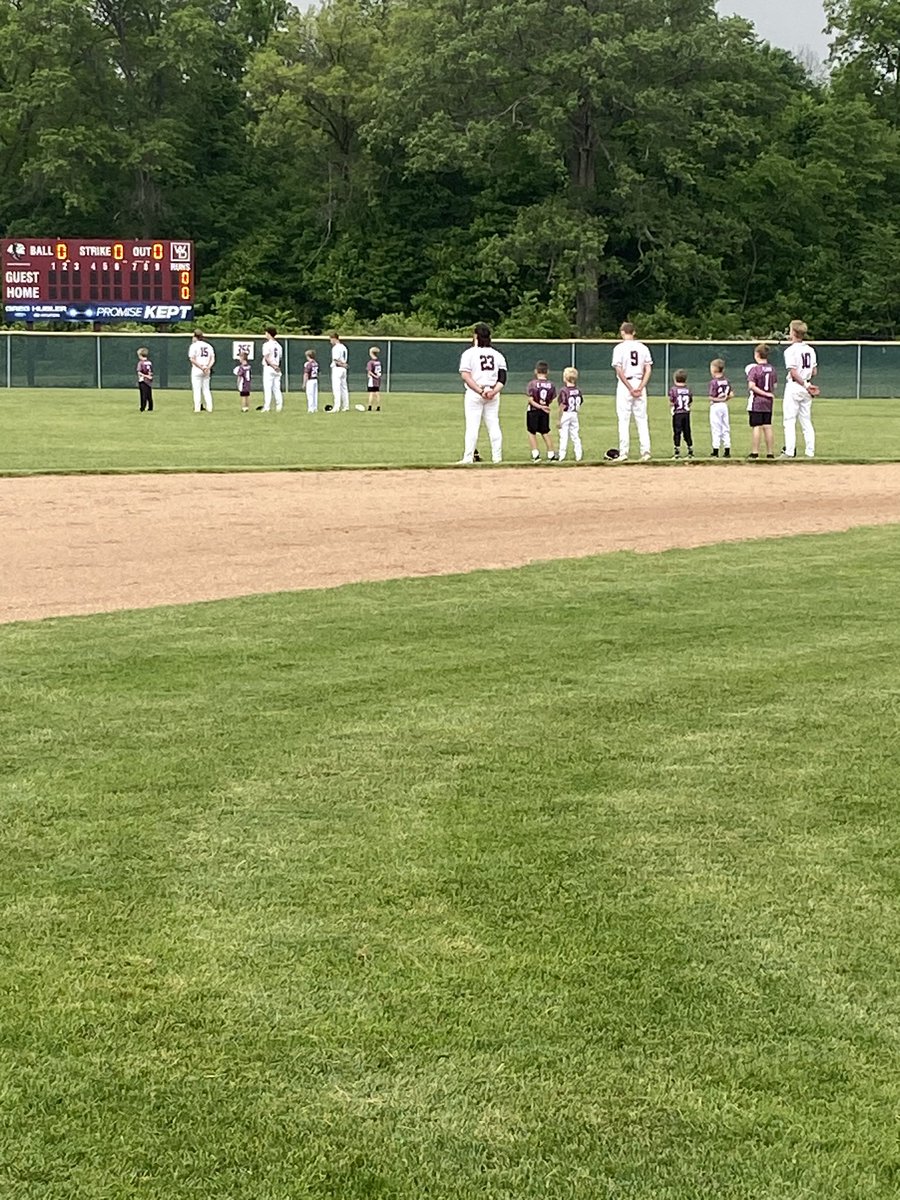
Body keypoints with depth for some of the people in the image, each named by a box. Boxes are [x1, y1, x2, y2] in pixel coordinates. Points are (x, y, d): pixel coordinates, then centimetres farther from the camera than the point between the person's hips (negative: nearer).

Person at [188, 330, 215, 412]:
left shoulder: (194, 345, -5)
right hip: (207, 371, 5)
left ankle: (197, 408, -7)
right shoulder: (208, 346, 11)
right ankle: (209, 408, 6)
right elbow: (213, 359, 6)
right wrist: (208, 367, -6)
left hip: (196, 370, -5)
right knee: (206, 389, 10)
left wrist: (201, 367, -13)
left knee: (196, 390, -2)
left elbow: (192, 359, -14)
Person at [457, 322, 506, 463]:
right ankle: (497, 457, 6)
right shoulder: (498, 355, 10)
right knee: (494, 425, 7)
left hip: (474, 394, -4)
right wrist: (494, 391, -10)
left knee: (472, 426, -4)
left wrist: (480, 391, -15)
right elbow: (502, 378, 1)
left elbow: (466, 376, -13)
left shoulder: (469, 353, -2)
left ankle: (468, 458, -8)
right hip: (493, 394, 4)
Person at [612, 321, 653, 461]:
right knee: (642, 419, 6)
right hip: (640, 384, 4)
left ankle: (623, 453, -4)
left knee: (624, 420, -1)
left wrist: (630, 388, -11)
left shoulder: (620, 348, -5)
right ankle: (645, 452, -1)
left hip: (625, 385, -4)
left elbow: (619, 371, -12)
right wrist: (640, 387, -5)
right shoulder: (643, 347, 7)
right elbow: (648, 370, 1)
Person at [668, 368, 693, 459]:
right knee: (687, 432, 10)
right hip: (686, 413, 4)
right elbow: (691, 402, 8)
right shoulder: (688, 389, 5)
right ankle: (690, 450, 12)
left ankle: (677, 451, -5)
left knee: (677, 432, -2)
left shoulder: (673, 389, -8)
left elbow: (671, 403, -11)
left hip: (677, 414, -4)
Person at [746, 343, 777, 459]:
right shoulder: (772, 369, 5)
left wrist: (764, 393, -14)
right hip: (769, 402, 5)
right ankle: (770, 452, 10)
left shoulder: (754, 368, -11)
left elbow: (751, 385, -19)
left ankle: (754, 452, -4)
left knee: (756, 427, -4)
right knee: (767, 426, 9)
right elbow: (774, 385, 9)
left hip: (756, 401, -5)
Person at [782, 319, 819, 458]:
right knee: (806, 422, 9)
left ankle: (789, 452, -10)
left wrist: (805, 385, -13)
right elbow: (814, 371, 11)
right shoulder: (810, 349, 10)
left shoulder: (791, 350, -11)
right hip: (806, 388, 6)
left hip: (794, 386, -6)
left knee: (789, 421, -5)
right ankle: (810, 452, 6)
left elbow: (793, 372, -16)